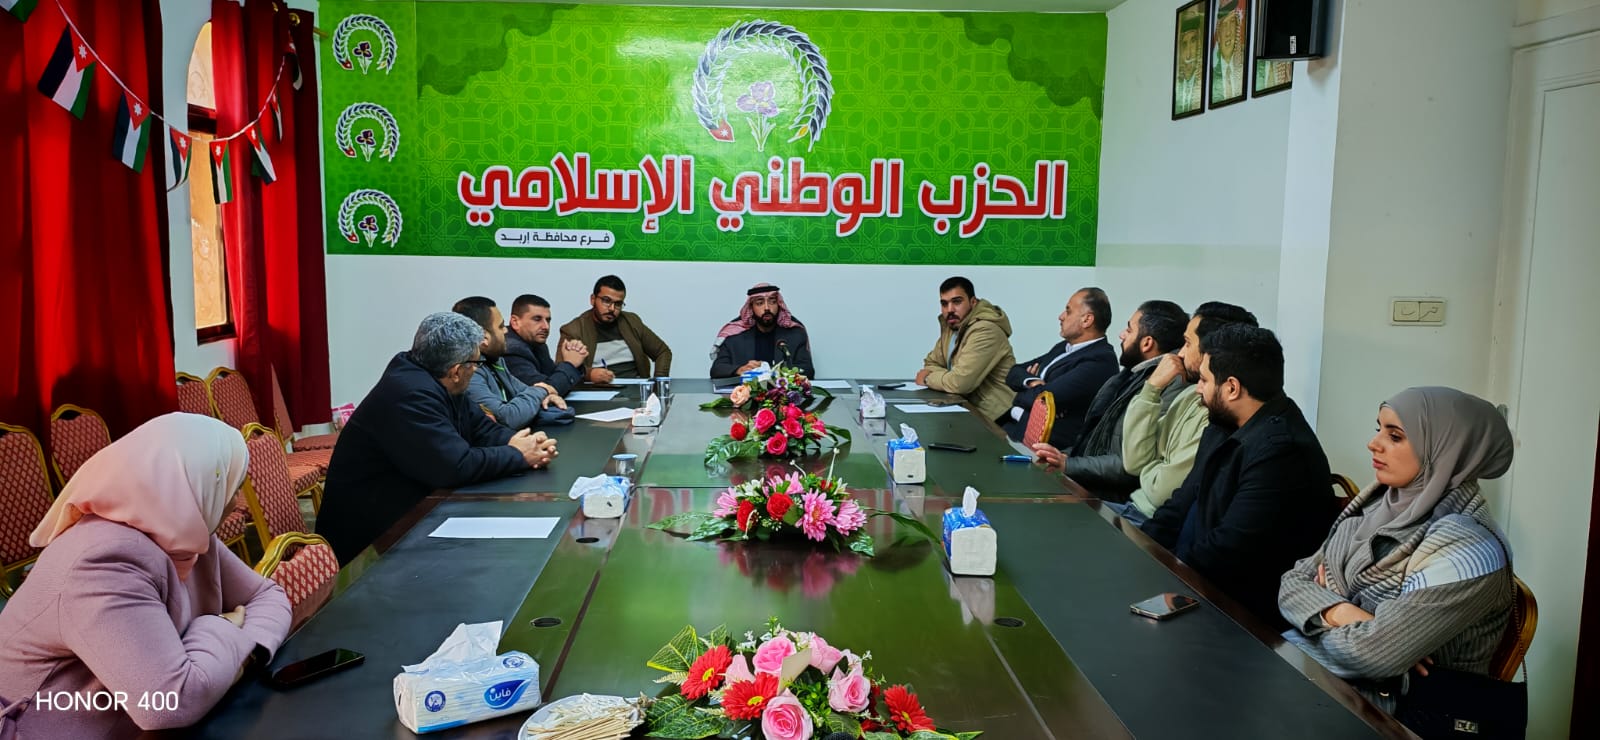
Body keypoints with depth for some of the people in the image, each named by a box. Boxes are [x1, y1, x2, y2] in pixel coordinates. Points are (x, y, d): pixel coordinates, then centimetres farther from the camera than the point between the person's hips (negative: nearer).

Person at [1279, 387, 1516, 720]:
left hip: (1398, 710, -6)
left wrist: (1323, 612, -7)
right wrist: (1342, 613, -18)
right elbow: (1293, 584, 1)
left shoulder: (1466, 549, -21)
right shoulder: (1378, 508, 3)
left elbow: (1372, 655, -25)